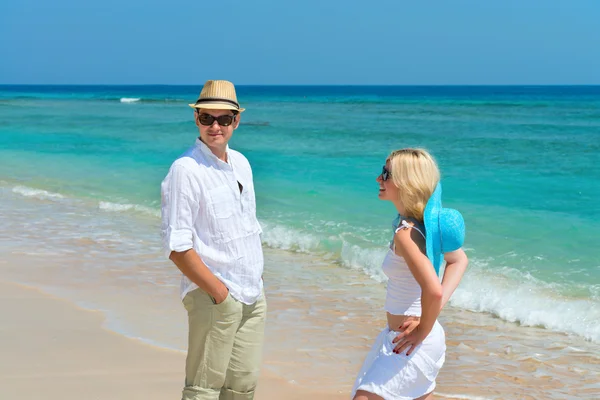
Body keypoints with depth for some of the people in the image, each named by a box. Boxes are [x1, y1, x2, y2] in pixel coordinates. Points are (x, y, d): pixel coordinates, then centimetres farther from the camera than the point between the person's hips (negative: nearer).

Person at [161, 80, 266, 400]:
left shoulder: (241, 163, 11)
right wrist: (219, 291, -16)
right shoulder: (185, 170, -13)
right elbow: (177, 246, -17)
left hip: (253, 295, 7)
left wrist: (254, 283, 12)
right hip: (214, 297, -7)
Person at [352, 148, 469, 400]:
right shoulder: (427, 222, 4)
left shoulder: (405, 233, -23)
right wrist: (434, 310, 5)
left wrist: (423, 330, -16)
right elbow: (459, 260, 16)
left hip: (411, 343, -10)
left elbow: (433, 290, -33)